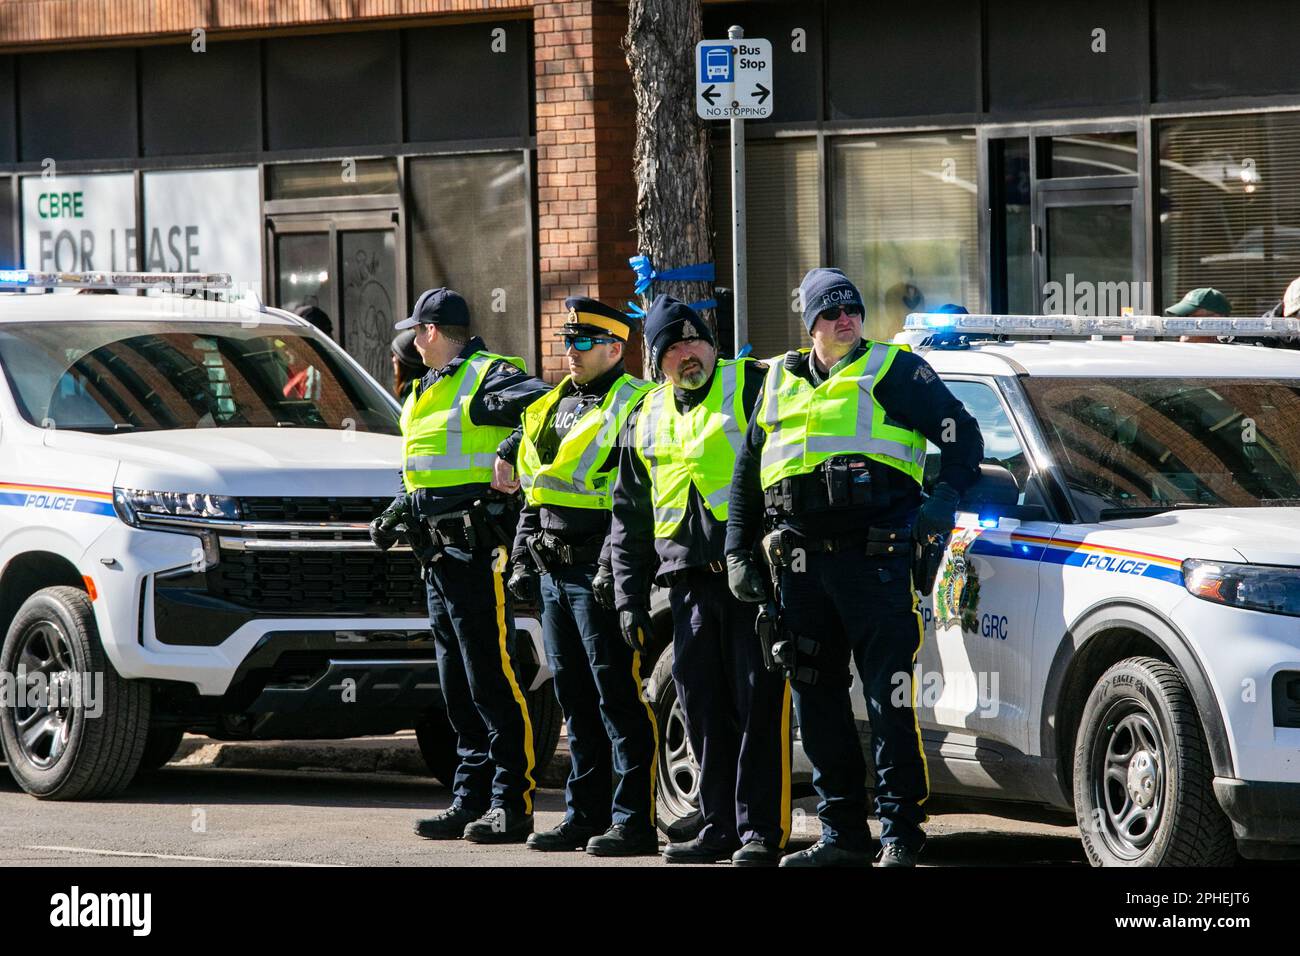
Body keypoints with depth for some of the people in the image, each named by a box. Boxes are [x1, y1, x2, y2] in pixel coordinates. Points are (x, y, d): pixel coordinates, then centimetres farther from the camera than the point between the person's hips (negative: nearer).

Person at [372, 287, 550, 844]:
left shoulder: (489, 376, -9)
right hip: (439, 552, 10)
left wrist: (511, 449, -26)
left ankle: (512, 804, -9)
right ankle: (470, 801, 16)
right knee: (458, 687, 11)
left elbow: (546, 404, -25)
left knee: (492, 682, -10)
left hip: (479, 548, -10)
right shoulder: (430, 389, 21)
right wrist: (396, 516, 27)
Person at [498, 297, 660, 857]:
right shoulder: (554, 407, 19)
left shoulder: (633, 407, -8)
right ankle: (585, 815, 16)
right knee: (575, 699, 11)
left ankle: (634, 820, -7)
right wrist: (523, 558, 18)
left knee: (618, 697, -8)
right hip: (554, 572, 9)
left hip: (600, 572, -9)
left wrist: (614, 564, -22)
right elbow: (535, 492, 25)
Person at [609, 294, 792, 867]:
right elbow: (629, 515, 23)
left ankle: (761, 829, -4)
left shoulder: (753, 386, 1)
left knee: (758, 705, -6)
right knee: (704, 711, 7)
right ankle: (719, 826, 14)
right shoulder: (645, 420, 19)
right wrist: (629, 596, 18)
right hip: (689, 580, 6)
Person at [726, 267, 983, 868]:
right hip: (800, 564, 6)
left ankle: (900, 832, -5)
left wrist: (946, 498, -15)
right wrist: (738, 553, 18)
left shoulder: (893, 371, 4)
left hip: (872, 556, -6)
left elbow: (961, 433, 0)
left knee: (888, 699, -8)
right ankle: (841, 835, 14)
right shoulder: (779, 384, 19)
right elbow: (745, 475, 25)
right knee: (817, 702, 8)